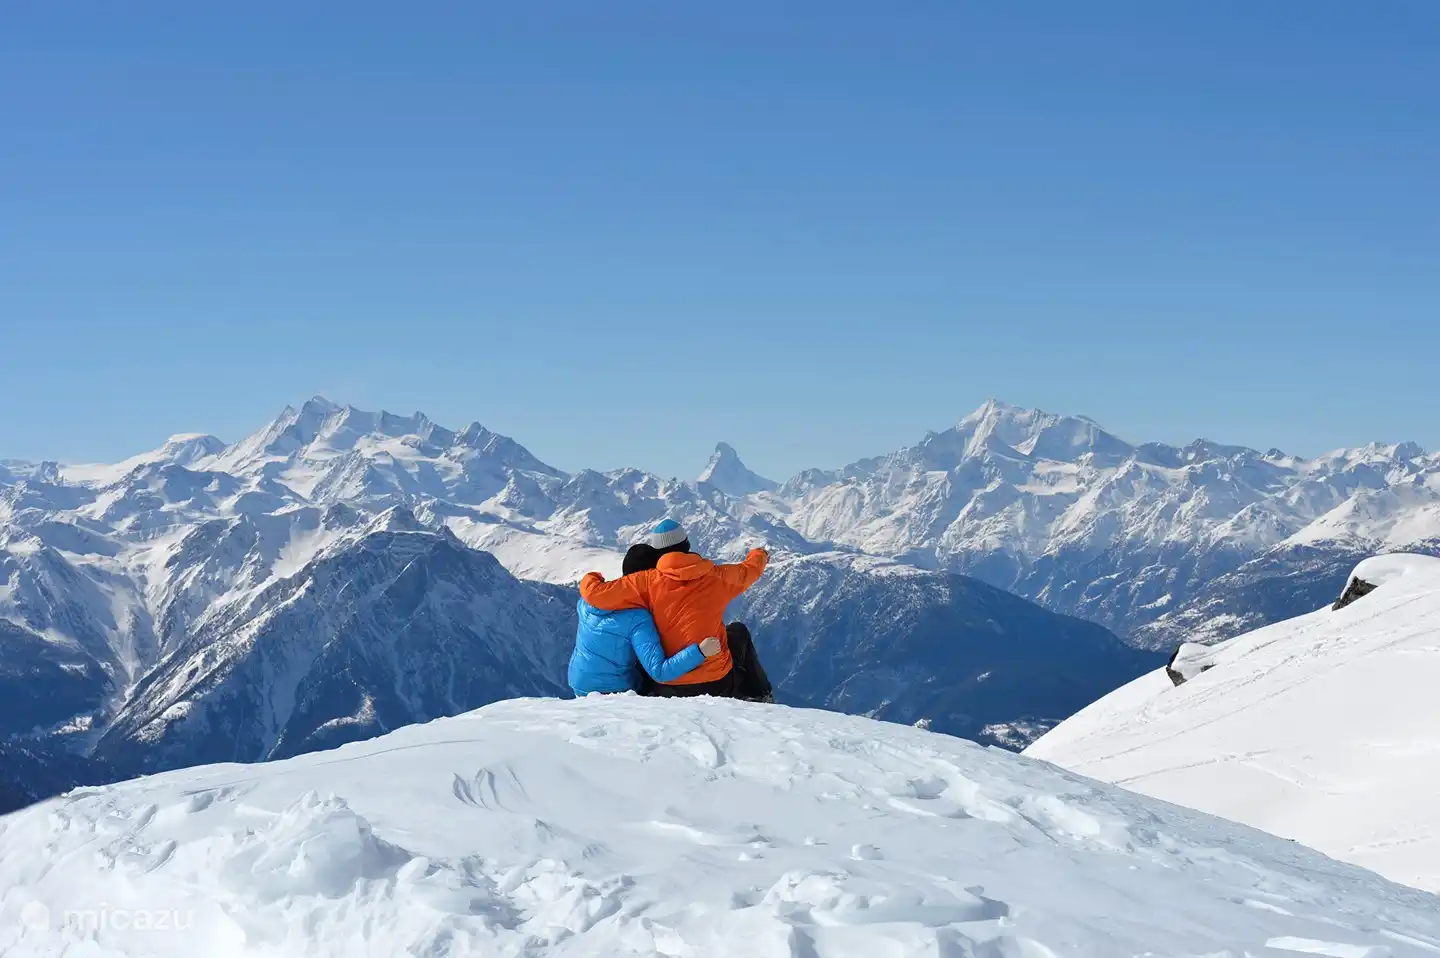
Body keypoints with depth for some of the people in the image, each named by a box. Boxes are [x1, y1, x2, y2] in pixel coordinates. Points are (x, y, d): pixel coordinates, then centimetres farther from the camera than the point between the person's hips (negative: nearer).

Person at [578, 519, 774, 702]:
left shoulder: (648, 582, -10)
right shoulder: (715, 576, -2)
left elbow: (595, 593, -13)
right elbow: (747, 571, 20)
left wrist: (591, 579, 13)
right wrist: (759, 556, 45)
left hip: (669, 689, 0)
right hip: (718, 684, 0)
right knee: (738, 632, 33)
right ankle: (758, 695, 38)